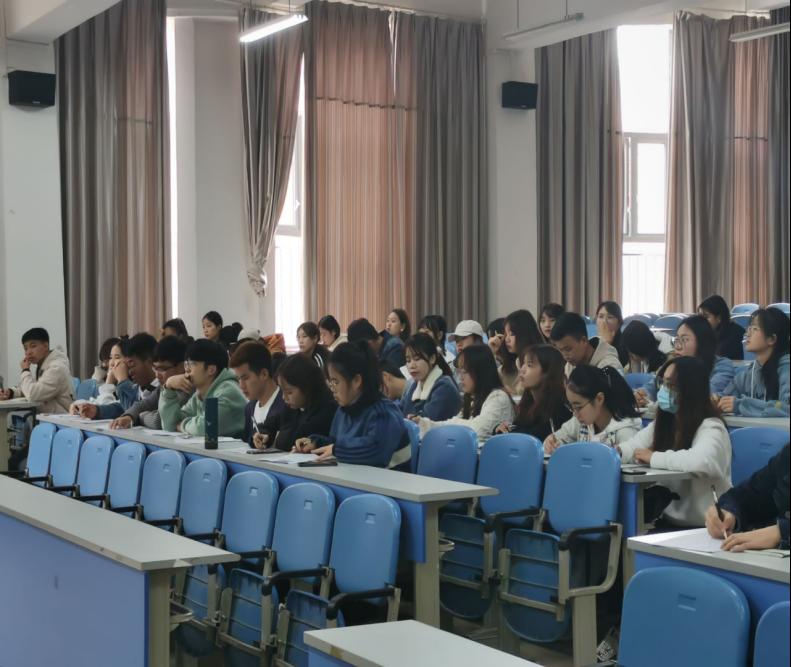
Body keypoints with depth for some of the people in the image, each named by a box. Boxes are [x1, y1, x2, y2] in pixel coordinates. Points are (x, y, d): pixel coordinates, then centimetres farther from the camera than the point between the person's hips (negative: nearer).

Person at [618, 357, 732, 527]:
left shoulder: (710, 427, -15)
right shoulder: (663, 422, 10)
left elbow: (701, 461, -35)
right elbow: (632, 449, 9)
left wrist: (654, 458, -23)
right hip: (668, 520, 7)